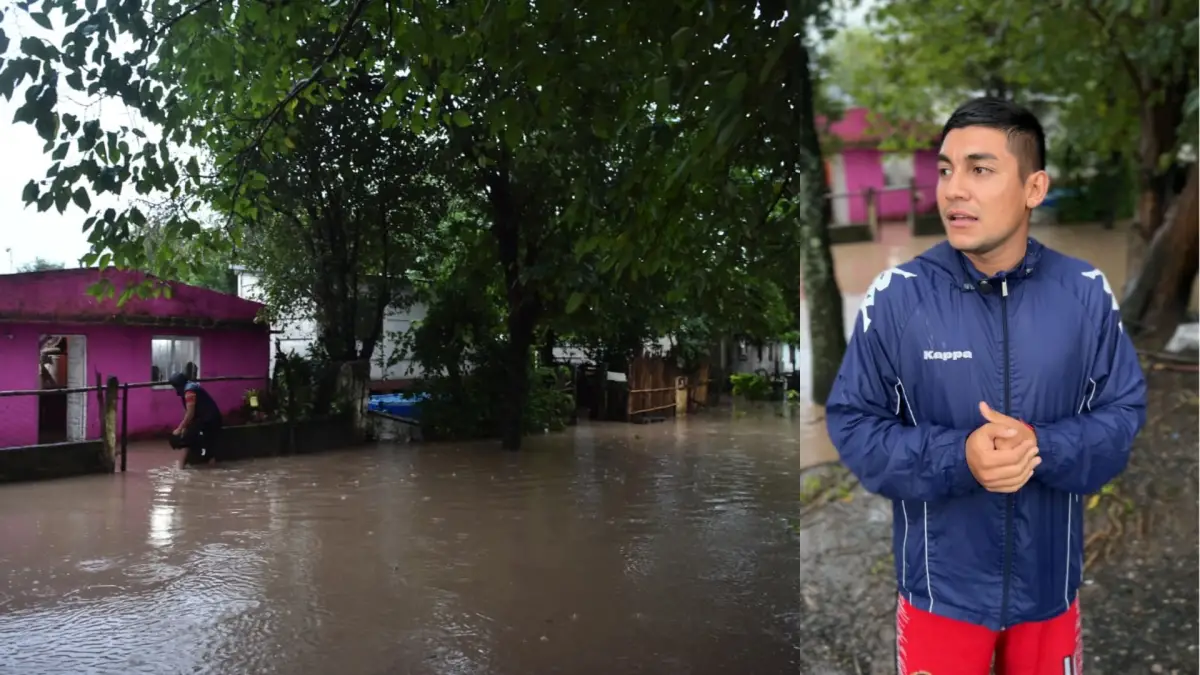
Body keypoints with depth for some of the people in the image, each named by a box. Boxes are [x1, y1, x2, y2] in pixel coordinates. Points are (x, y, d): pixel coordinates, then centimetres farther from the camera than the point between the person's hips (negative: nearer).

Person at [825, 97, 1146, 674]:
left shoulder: (1087, 293, -6)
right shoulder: (896, 295, -13)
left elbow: (1124, 411, -1)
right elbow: (852, 423, -10)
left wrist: (1043, 448, -21)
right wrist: (957, 458, -24)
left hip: (1048, 583, 3)